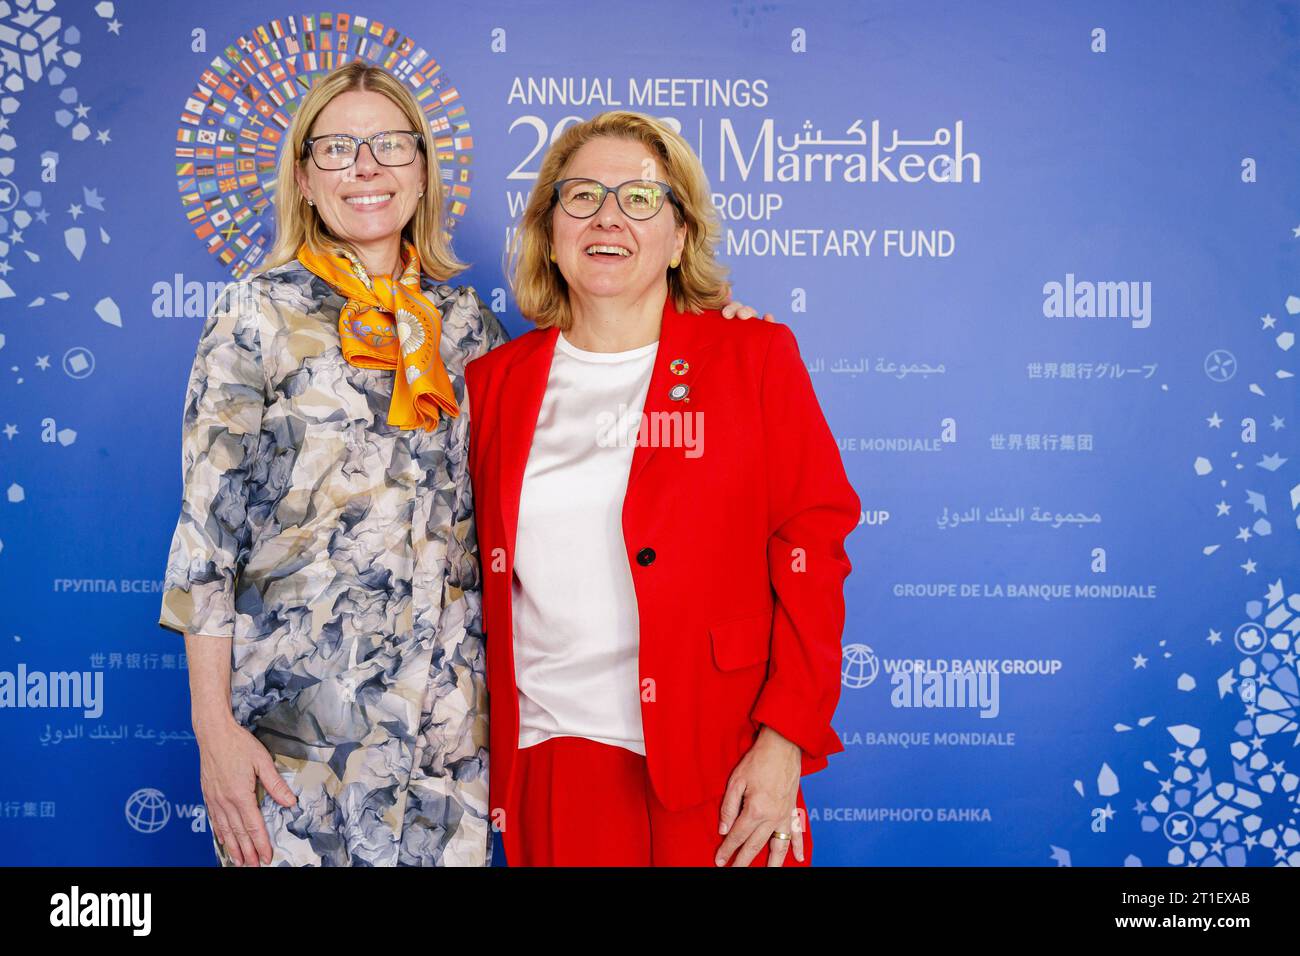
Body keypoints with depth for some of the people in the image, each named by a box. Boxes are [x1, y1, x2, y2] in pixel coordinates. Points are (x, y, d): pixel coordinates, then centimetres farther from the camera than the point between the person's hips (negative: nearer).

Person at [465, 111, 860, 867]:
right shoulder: (495, 381, 6)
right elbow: (485, 578, 12)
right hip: (553, 761, 2)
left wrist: (786, 740, -11)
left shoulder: (756, 358, -1)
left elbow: (812, 548, -5)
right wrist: (486, 757, 8)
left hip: (720, 771, -2)